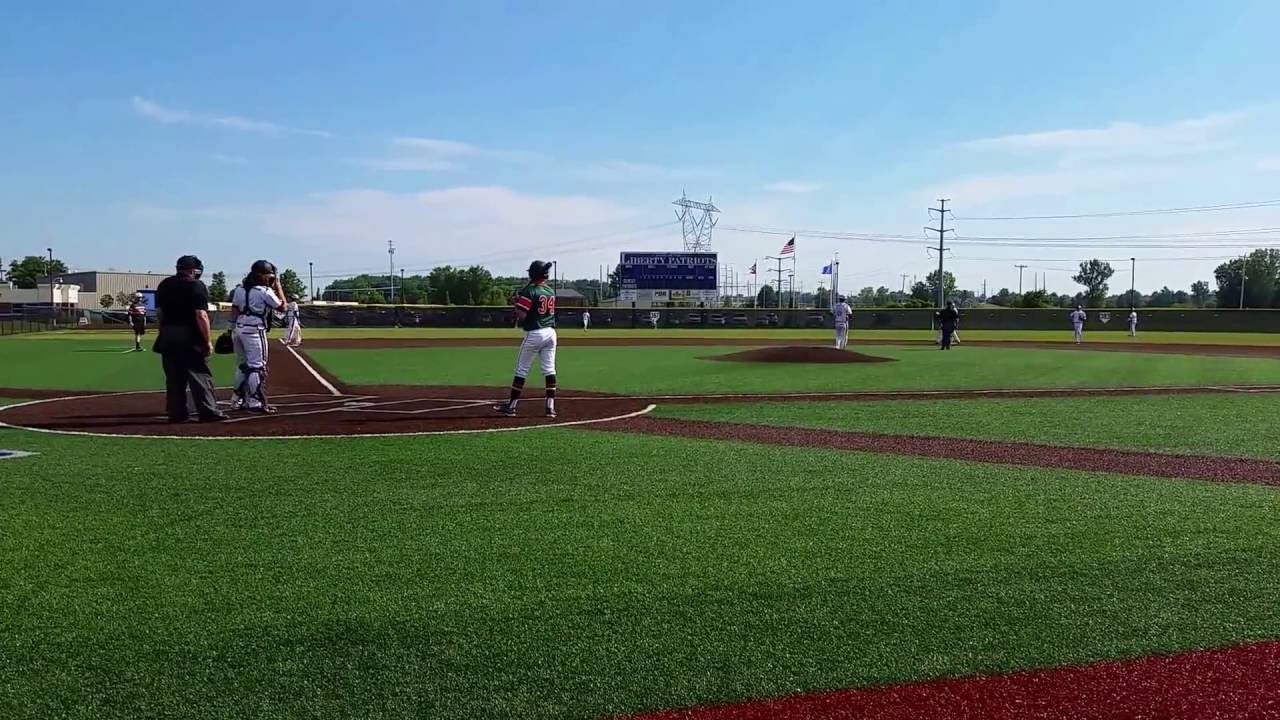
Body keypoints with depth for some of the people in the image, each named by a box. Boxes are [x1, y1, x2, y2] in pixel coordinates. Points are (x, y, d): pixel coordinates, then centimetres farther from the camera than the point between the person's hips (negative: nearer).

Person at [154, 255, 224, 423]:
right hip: (189, 337, -6)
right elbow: (201, 315, -15)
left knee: (174, 376, 10)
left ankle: (176, 412, 11)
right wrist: (208, 341, -12)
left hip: (167, 336, 6)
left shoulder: (164, 285, 12)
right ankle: (208, 411, -6)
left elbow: (159, 312, 13)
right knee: (199, 374, -4)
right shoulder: (196, 286, -8)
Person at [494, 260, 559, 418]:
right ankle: (550, 407, 2)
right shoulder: (551, 292, 11)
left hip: (534, 334, -6)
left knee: (521, 370, 3)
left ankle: (511, 406, 9)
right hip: (550, 333, 6)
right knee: (549, 370, 5)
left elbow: (521, 316, -17)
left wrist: (516, 303, 2)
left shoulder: (529, 291, -12)